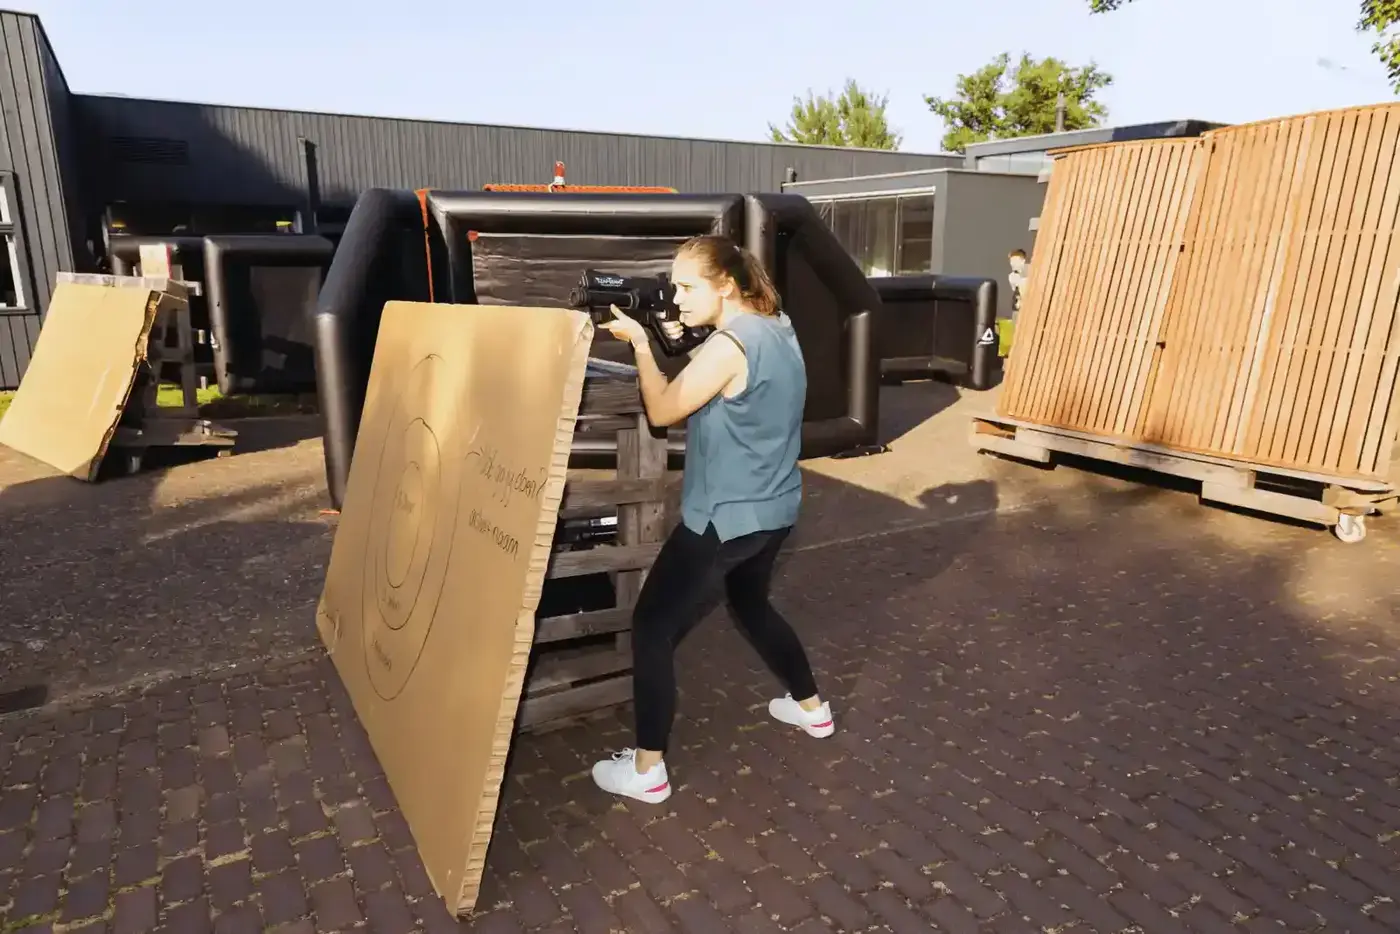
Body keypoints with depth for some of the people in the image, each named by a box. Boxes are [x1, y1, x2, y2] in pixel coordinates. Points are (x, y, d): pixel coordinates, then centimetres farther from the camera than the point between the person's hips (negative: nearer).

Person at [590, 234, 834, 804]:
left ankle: (646, 769, 11)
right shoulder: (777, 328, 6)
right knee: (752, 605, 31)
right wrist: (685, 346, 1)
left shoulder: (728, 346, -23)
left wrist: (639, 341, -5)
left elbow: (662, 412, -14)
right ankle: (812, 708, 45)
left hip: (725, 518, -9)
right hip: (774, 509, 9)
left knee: (651, 628, 2)